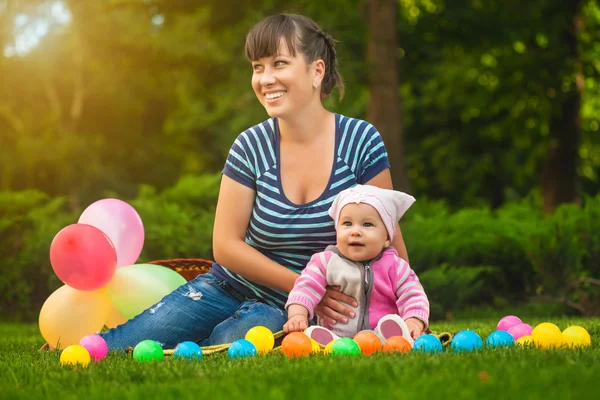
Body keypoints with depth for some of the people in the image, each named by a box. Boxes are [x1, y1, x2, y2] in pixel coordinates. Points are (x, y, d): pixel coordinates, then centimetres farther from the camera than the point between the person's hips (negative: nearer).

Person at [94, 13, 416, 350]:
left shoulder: (361, 141, -9)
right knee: (118, 345, -19)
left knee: (260, 326, -36)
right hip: (231, 287, 1)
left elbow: (389, 240, -3)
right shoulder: (252, 146, -5)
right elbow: (226, 245, -5)